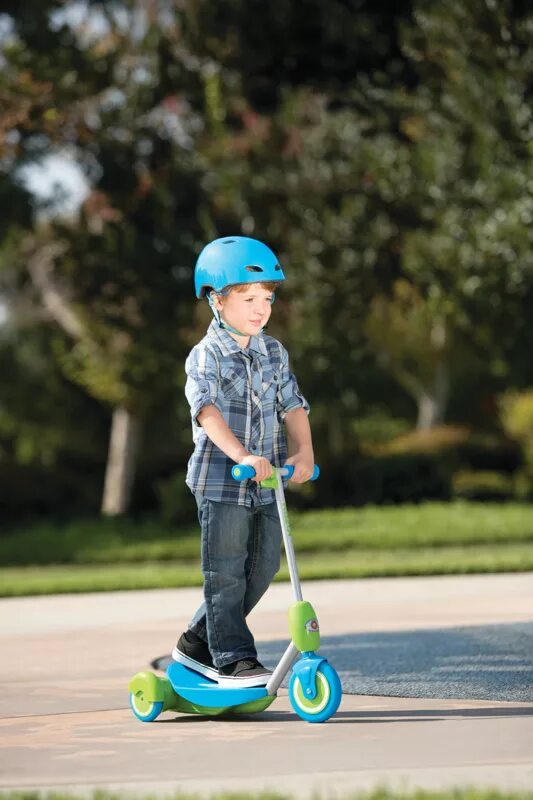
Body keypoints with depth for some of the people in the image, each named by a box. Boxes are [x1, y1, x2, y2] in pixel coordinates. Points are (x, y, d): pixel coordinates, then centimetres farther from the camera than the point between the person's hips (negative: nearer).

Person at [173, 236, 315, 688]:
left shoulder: (275, 354, 10)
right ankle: (232, 659, 2)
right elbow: (207, 409, -24)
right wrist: (241, 455, -37)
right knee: (226, 574, -3)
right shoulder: (207, 356, -10)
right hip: (221, 481, -6)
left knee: (262, 568, 10)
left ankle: (198, 643, 22)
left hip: (267, 483, 6)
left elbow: (292, 405, 6)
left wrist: (304, 451, -12)